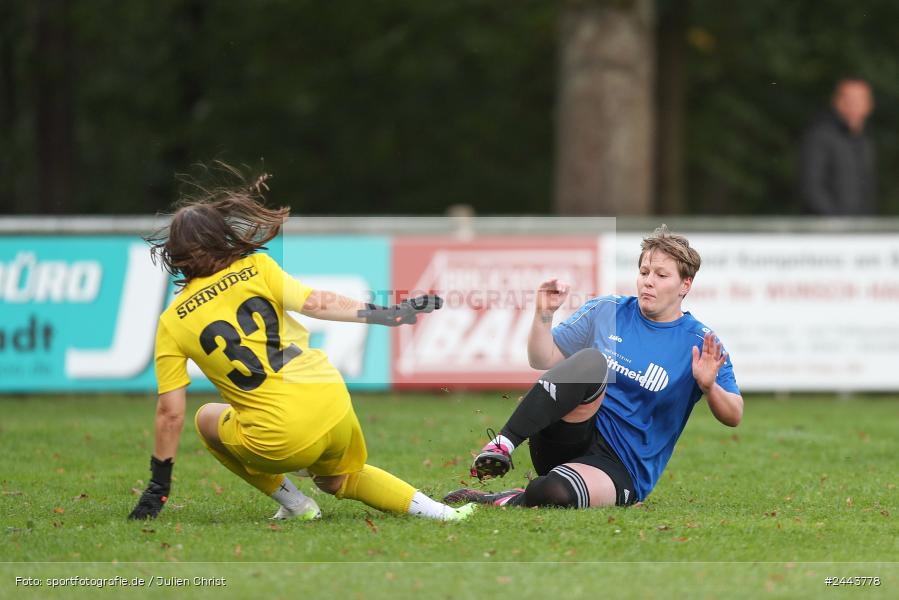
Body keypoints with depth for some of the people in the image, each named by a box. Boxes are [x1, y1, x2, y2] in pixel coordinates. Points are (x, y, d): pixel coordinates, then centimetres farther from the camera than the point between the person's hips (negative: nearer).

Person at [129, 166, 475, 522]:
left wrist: (159, 486, 9)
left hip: (282, 445, -3)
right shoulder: (256, 267, 4)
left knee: (207, 418, 28)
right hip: (334, 410, 3)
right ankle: (433, 509, 15)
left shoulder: (172, 323, 2)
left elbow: (170, 413, 2)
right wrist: (384, 314, -2)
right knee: (337, 479, 34)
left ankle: (295, 505, 20)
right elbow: (316, 303, -8)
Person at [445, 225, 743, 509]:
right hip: (569, 438, 2)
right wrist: (544, 315, -8)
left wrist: (709, 386, -22)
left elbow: (733, 416, -2)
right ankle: (502, 444, -30)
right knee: (591, 360, -30)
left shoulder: (701, 344, 2)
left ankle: (514, 500, -7)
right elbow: (543, 359, 11)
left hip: (622, 467, -2)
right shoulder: (605, 310, 9)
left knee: (556, 492, -39)